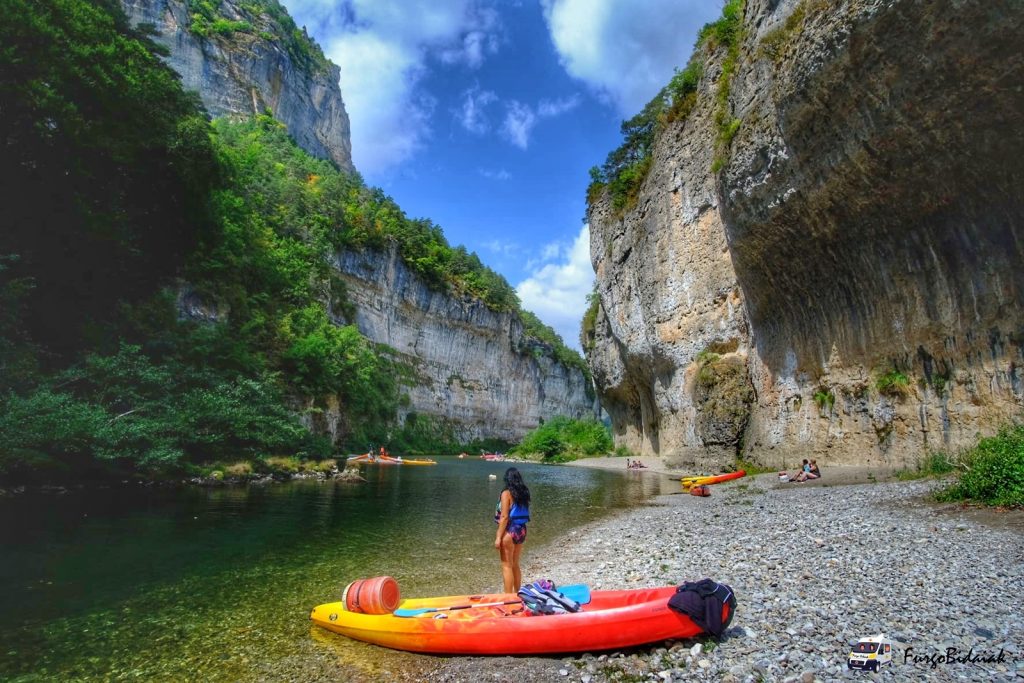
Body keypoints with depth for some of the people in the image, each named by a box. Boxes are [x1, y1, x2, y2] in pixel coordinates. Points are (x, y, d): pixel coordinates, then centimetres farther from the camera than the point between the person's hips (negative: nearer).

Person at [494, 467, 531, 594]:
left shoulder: (506, 493, -13)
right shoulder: (523, 493, 5)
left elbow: (504, 517, -17)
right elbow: (523, 514, 5)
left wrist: (498, 537, -14)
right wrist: (522, 535, 12)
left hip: (509, 532, -7)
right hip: (521, 531, 7)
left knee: (507, 566, 5)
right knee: (515, 565, 19)